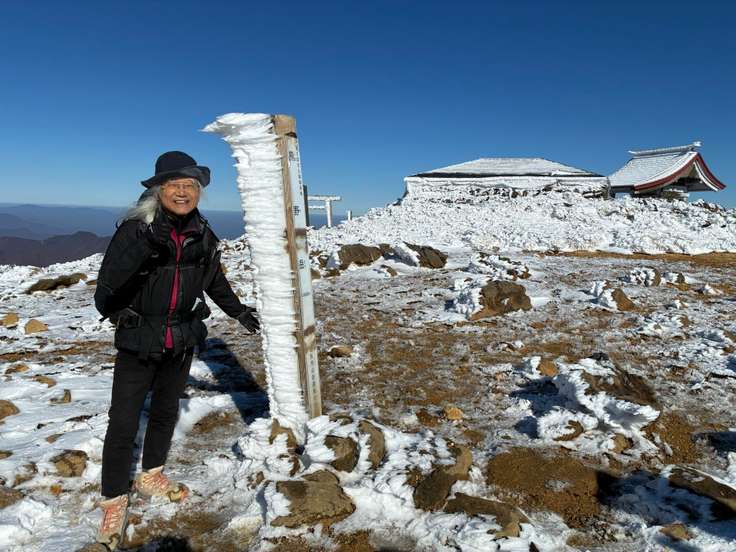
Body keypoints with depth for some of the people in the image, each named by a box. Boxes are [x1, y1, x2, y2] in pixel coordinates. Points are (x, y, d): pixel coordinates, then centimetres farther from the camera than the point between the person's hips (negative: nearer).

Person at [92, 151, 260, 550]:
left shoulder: (202, 235, -3)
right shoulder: (135, 230, -18)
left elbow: (215, 281, 14)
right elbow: (106, 290, -22)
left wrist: (238, 311, 18)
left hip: (182, 340, 5)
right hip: (138, 341, -4)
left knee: (166, 412, 19)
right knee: (124, 423, 1)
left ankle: (150, 476, 42)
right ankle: (114, 501, 22)